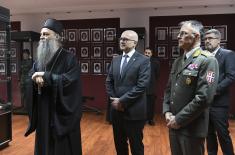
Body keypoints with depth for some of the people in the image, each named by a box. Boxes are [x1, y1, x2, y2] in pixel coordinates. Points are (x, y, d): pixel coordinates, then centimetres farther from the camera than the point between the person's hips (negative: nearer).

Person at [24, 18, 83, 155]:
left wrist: (45, 76, -17)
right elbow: (32, 76, 10)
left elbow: (69, 80, -20)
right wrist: (37, 79, -14)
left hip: (62, 113, -6)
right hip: (43, 113, 6)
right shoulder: (40, 58, 12)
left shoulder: (69, 58, -9)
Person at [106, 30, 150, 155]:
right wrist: (114, 100, -4)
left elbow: (141, 86, -18)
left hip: (134, 111, -5)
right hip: (116, 110, 6)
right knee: (119, 144, 19)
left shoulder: (143, 60, -9)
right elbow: (109, 82, 10)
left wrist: (122, 101, -17)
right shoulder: (115, 60, 11)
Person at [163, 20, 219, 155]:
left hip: (192, 128, -7)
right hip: (174, 125, 7)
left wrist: (179, 119, -17)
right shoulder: (178, 61, 11)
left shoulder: (207, 60, -14)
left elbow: (204, 97, -22)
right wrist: (167, 112, -1)